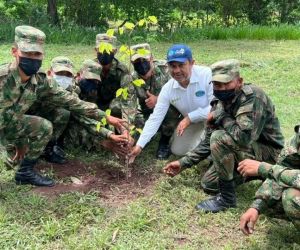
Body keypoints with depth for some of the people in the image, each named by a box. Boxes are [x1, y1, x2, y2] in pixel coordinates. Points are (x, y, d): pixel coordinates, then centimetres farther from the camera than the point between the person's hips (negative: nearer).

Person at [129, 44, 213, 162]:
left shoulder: (206, 74, -33)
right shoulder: (167, 89, -18)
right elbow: (155, 118, -16)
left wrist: (189, 118, -28)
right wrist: (139, 145, -22)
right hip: (192, 122, 4)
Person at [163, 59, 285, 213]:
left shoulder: (253, 98, -26)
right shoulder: (219, 103, -2)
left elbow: (243, 137, -40)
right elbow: (208, 143, 5)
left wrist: (220, 116, -25)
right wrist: (183, 163, 0)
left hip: (268, 154, -8)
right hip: (247, 150, 8)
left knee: (219, 138, -29)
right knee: (208, 184, 8)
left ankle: (227, 197, -15)